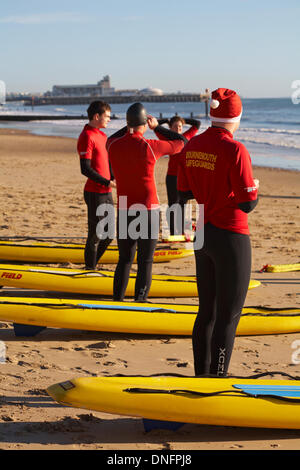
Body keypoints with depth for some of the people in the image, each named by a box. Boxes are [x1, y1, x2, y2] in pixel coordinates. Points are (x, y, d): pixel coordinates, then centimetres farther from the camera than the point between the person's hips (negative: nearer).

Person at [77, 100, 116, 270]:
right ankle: (90, 268, 11)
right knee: (95, 235, -1)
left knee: (108, 235, 15)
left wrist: (114, 178, 2)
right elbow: (86, 169, -20)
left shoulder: (102, 135, 15)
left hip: (106, 192, 9)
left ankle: (92, 265, 28)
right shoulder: (86, 137, -15)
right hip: (95, 193, -9)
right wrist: (108, 182, -20)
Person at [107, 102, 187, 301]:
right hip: (149, 210, -4)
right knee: (145, 261, 3)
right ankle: (140, 301, 1)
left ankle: (117, 300, 15)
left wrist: (130, 127, 27)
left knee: (124, 260, 14)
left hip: (124, 211, 4)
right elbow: (181, 142, 3)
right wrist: (157, 127, 11)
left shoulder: (113, 146, -3)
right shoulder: (150, 147, -13)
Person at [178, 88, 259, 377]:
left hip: (203, 235, 7)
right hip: (231, 238, -7)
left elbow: (183, 194, 10)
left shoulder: (192, 146, 4)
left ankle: (201, 376, 25)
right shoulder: (234, 150, -17)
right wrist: (253, 188, 5)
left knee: (207, 312, 17)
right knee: (228, 317, 2)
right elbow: (247, 204, -16)